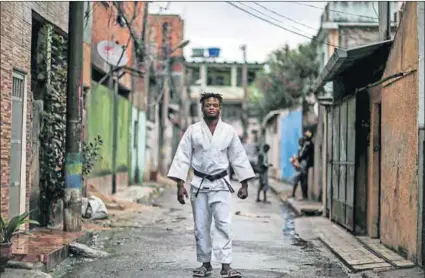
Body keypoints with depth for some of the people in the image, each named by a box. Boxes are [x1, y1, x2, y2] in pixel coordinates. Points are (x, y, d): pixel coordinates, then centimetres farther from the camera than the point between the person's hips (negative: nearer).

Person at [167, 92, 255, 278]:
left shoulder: (229, 131, 2)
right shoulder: (193, 131, 0)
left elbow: (239, 158, 6)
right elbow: (183, 158, 0)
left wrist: (244, 184, 4)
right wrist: (180, 184, -7)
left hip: (220, 184, -1)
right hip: (199, 184, 1)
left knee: (223, 224, -11)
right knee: (201, 226, 5)